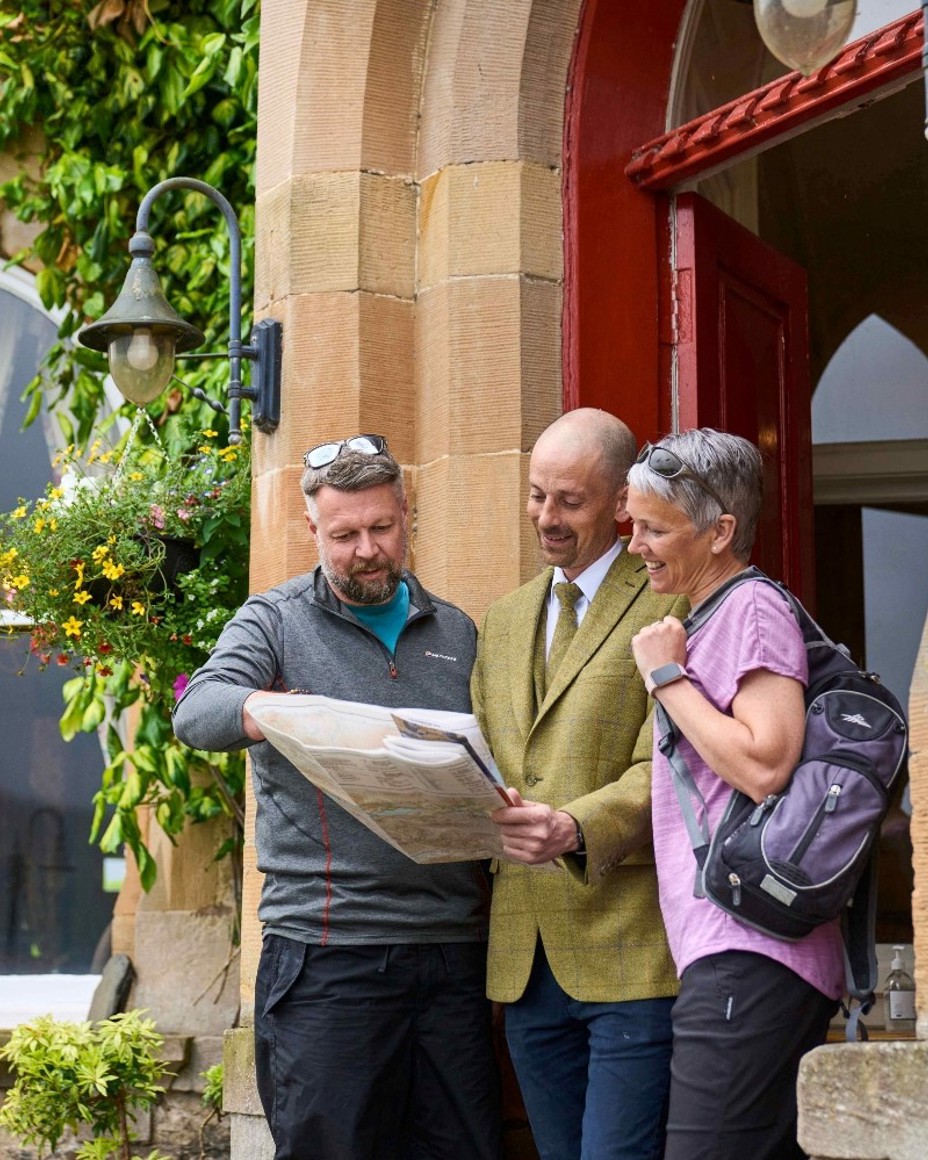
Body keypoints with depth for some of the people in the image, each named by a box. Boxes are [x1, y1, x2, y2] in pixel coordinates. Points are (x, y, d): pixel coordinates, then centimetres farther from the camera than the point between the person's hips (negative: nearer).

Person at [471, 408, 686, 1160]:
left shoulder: (672, 607, -4)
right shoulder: (506, 620, 20)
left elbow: (664, 769, -13)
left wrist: (576, 829, -29)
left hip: (631, 956, -7)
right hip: (526, 960, 7)